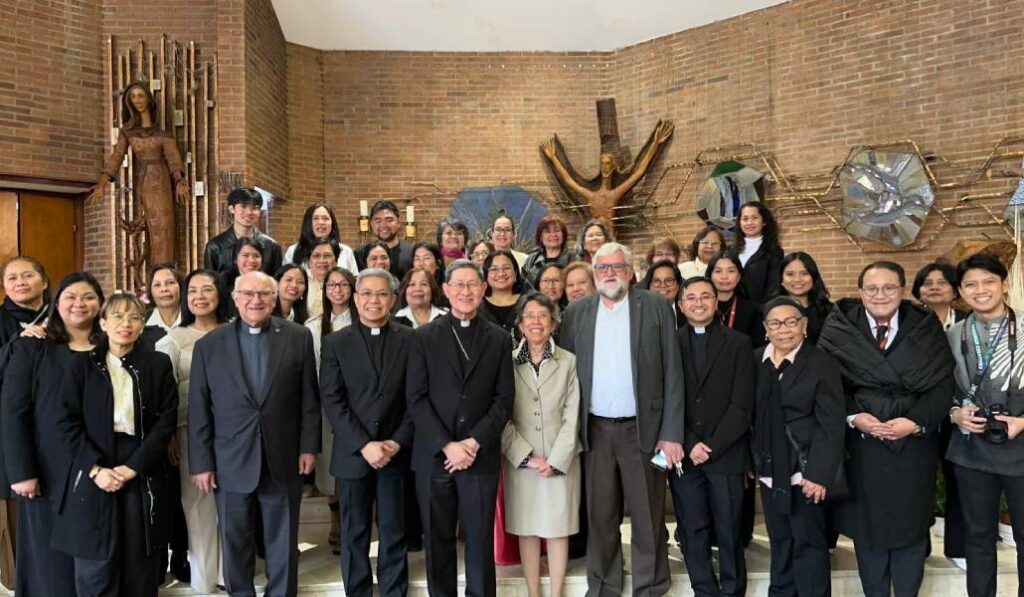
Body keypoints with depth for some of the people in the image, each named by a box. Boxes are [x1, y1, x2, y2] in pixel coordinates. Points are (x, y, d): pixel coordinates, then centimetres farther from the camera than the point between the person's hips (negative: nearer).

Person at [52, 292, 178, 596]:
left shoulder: (159, 364, 4)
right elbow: (65, 421, -1)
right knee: (95, 570, 5)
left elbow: (166, 420, -2)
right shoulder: (81, 364, 5)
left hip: (143, 475, 0)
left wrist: (133, 466, -11)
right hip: (93, 475, 0)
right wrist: (95, 468, -12)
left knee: (140, 567, 6)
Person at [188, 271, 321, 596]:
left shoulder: (298, 337, -1)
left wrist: (309, 446, -2)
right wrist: (201, 462, -2)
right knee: (234, 543, 14)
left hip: (283, 461, 0)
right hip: (230, 464, 1)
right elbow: (198, 411, 0)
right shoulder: (209, 345, 0)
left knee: (283, 542, 12)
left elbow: (309, 398, 1)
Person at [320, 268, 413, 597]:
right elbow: (332, 401, -5)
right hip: (353, 454, 0)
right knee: (354, 534, 10)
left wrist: (397, 442, -10)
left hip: (395, 452, 0)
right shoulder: (335, 343, 1)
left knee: (394, 532, 8)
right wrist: (364, 444, -14)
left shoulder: (410, 340, 2)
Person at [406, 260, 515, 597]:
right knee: (437, 541, 10)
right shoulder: (425, 337, 4)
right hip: (434, 455, 0)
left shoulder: (498, 339, 7)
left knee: (480, 541, 5)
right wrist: (446, 445, -12)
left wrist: (474, 443, -10)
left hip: (481, 455, 0)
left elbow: (504, 399, 1)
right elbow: (416, 398, -3)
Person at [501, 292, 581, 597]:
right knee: (526, 529, 8)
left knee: (558, 528, 6)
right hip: (520, 462, 1)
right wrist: (527, 457, -11)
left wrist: (556, 460, -11)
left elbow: (571, 416, -3)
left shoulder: (569, 361, 1)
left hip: (561, 461, 0)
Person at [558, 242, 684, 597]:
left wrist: (671, 433, -8)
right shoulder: (577, 312, 6)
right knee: (600, 517, 11)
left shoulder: (655, 307, -1)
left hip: (643, 428, -2)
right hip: (595, 430, 2)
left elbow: (672, 373, -3)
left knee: (648, 517, 7)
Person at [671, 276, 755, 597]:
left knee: (730, 531, 7)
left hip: (726, 454, -1)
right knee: (692, 531, 7)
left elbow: (742, 405, -3)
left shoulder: (739, 344, 3)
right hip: (683, 454, 1)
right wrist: (689, 445, -8)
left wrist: (712, 447, -10)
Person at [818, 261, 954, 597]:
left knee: (910, 523, 11)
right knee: (867, 523, 10)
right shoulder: (839, 329, -1)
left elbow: (942, 383, -4)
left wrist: (916, 421, -15)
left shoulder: (925, 327, 2)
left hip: (913, 445, 1)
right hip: (860, 444, 0)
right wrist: (852, 416, -17)